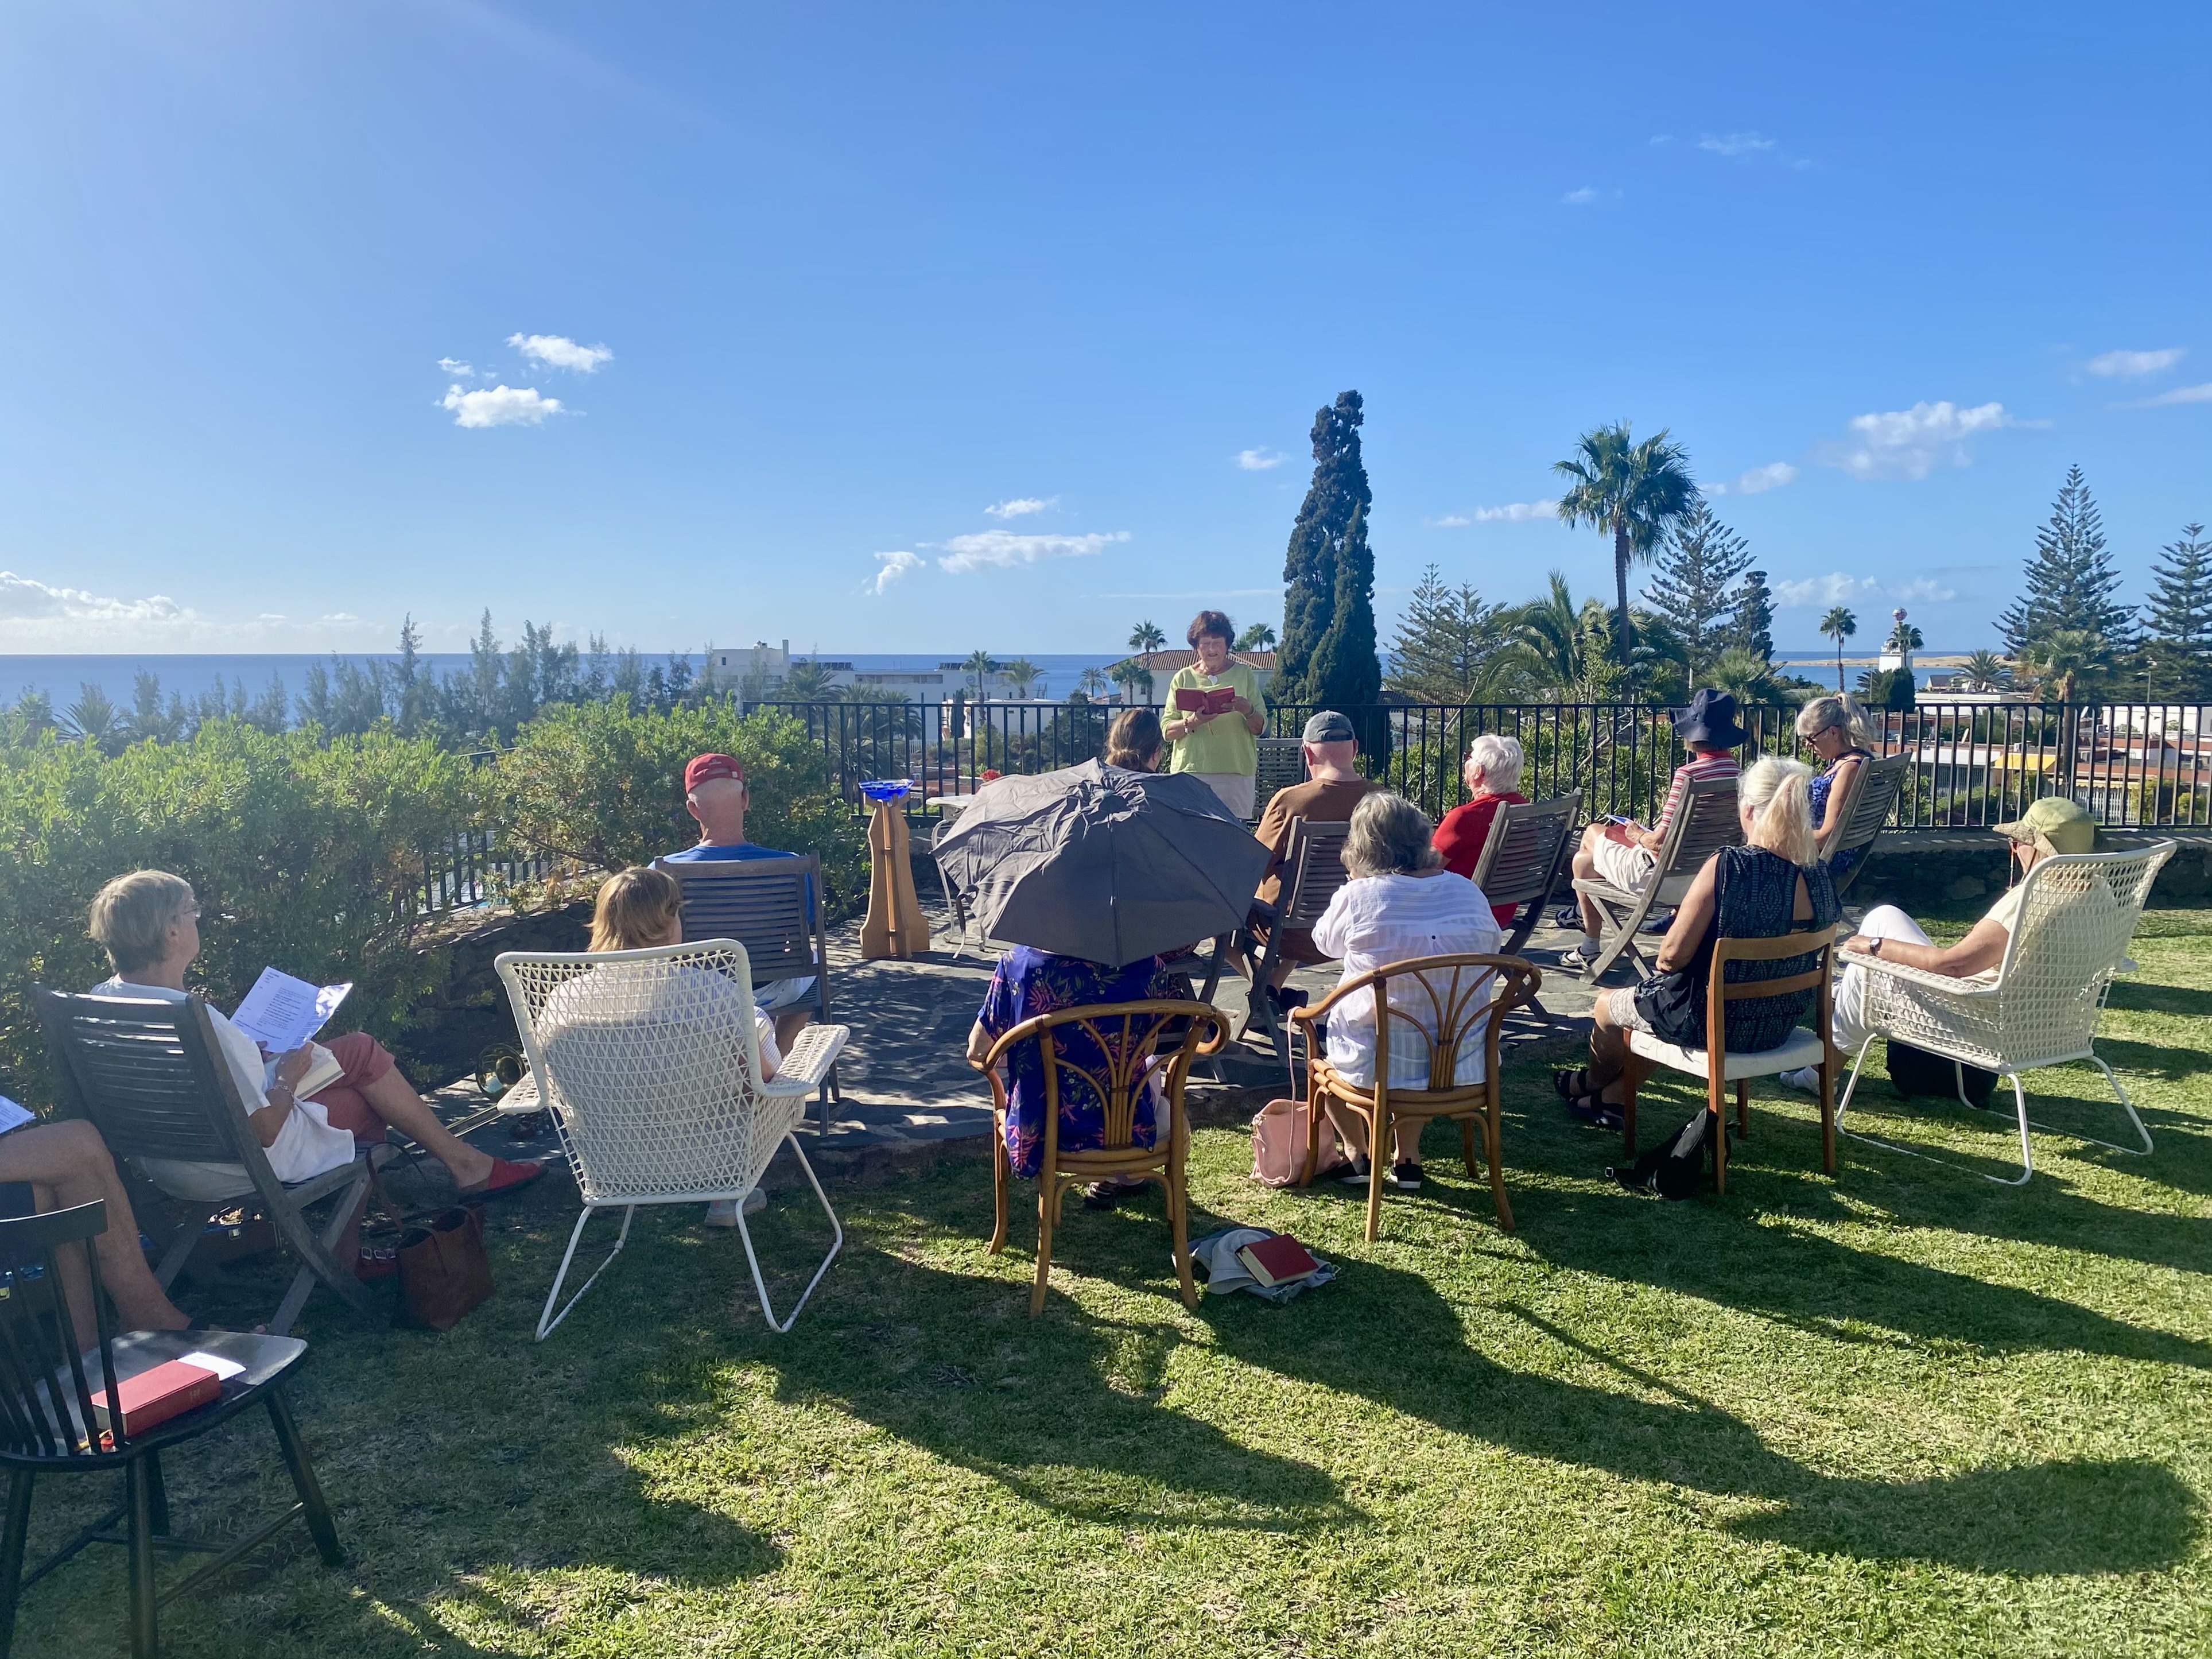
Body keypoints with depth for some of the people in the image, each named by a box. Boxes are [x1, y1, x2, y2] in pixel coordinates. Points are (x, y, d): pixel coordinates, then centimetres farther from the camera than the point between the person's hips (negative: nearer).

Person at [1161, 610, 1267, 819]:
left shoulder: (1244, 674, 10)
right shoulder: (1183, 678, 10)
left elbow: (1260, 727, 7)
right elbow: (1167, 731, 4)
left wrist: (1248, 712, -15)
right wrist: (1192, 723, -16)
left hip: (1237, 772, 0)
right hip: (1191, 769, 0)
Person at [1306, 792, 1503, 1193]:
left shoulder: (1356, 896, -16)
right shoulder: (1470, 894, -5)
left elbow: (1325, 943, 4)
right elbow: (1490, 948, 12)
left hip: (1375, 1065, -3)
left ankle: (1358, 1154, 31)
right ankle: (1407, 1158, 34)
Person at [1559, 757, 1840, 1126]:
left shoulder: (1726, 866, -26)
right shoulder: (1819, 874, -7)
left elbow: (1673, 956, -24)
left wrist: (1663, 960, 0)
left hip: (1712, 1023, -6)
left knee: (1607, 1004, 23)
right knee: (1647, 998, 31)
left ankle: (1594, 1082, 51)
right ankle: (1613, 1096, 42)